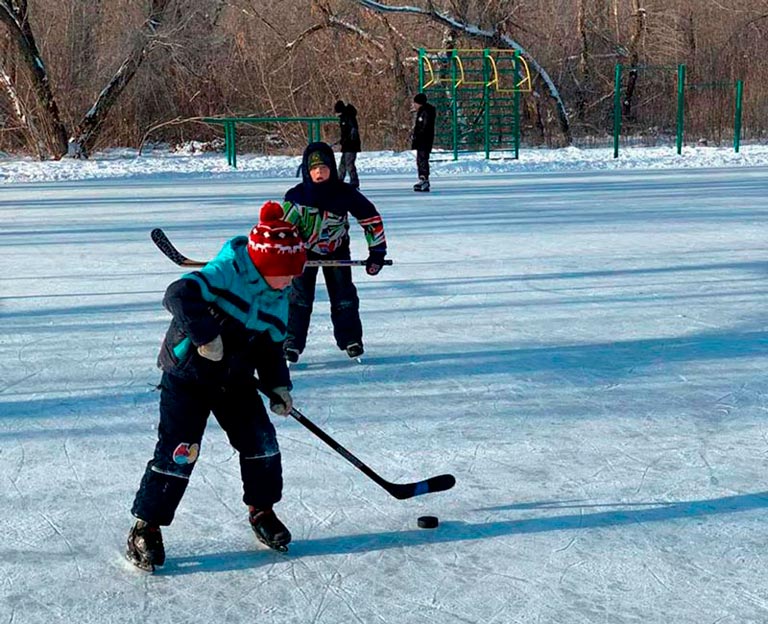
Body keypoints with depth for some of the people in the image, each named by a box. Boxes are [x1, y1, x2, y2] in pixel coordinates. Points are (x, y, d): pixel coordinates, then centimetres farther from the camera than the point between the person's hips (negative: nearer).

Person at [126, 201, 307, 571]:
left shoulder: (278, 298, 5)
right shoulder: (227, 272, -21)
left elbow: (271, 346, 12)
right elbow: (179, 295, -33)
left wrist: (277, 385, 0)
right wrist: (205, 335, -35)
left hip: (235, 380, 7)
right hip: (187, 374, -7)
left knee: (260, 441, 4)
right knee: (179, 452, -9)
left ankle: (261, 511, 26)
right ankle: (146, 528, 4)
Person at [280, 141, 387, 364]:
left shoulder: (346, 193, -20)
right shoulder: (297, 196, -23)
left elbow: (371, 218, -11)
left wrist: (377, 252, -11)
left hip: (336, 249, 1)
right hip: (304, 249, -1)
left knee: (344, 295, 2)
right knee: (299, 296, -4)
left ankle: (350, 339, 16)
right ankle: (292, 343, 4)